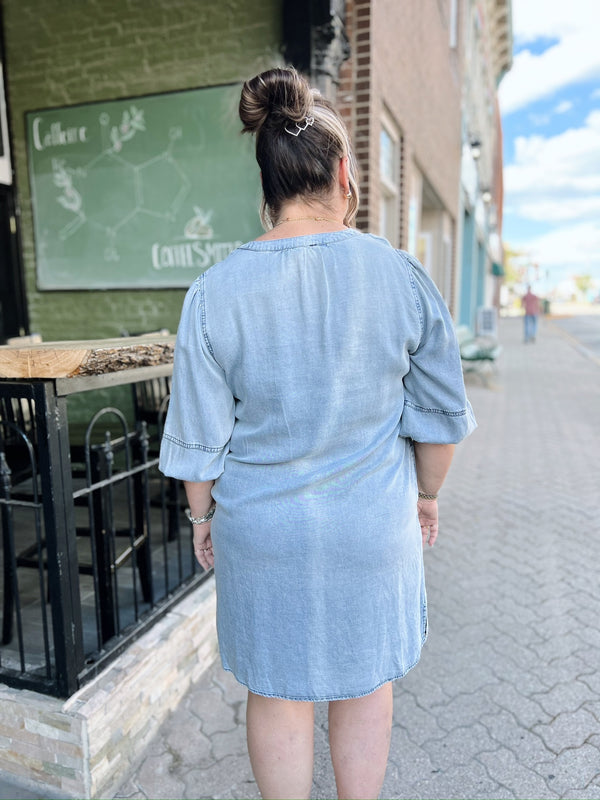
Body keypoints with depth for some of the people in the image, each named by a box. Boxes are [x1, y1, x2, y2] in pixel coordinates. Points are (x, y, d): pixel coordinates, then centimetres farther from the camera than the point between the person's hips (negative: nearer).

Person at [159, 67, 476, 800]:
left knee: (277, 696, 20)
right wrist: (426, 493, 13)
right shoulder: (402, 277, -10)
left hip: (262, 528, 0)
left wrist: (203, 515, 9)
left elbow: (199, 438, -7)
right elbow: (440, 415, -2)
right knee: (365, 688, 23)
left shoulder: (215, 292, -12)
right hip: (372, 527, 1)